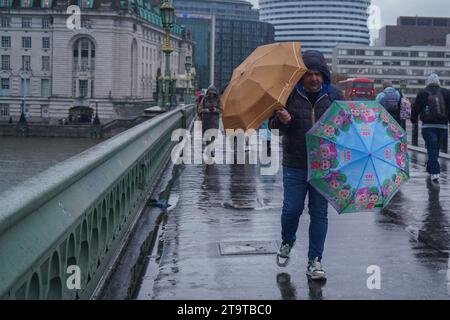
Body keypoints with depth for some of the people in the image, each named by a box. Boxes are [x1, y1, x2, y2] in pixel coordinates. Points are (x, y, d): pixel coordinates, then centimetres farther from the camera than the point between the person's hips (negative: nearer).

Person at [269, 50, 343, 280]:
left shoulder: (333, 96, 4)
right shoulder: (290, 95, -1)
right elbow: (273, 126, 1)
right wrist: (281, 120, -23)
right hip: (295, 165, -1)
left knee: (319, 213, 4)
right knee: (292, 209, -1)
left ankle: (315, 261, 13)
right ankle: (287, 242, 31)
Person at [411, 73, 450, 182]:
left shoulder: (422, 93, 2)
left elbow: (415, 108, 8)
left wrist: (414, 119, 23)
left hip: (428, 126, -2)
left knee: (432, 148, -6)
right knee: (436, 148, 16)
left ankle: (435, 172, -18)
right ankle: (430, 168, 29)